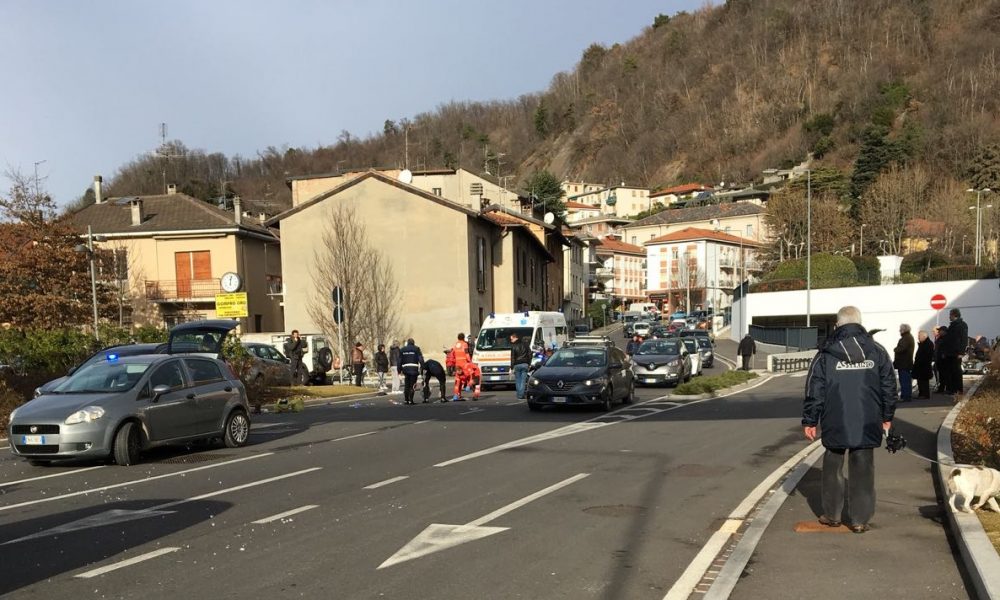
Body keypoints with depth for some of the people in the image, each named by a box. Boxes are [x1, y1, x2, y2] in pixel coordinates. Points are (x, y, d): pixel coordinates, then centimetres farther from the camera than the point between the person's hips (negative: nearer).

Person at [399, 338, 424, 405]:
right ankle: (410, 400, -4)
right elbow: (421, 359, -6)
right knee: (412, 385, 0)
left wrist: (399, 369, 15)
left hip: (405, 368, 3)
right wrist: (422, 368, -4)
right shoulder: (416, 349, 0)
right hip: (414, 369, -3)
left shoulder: (402, 349, 12)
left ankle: (406, 399, 16)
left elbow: (400, 360, 12)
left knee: (406, 385, 14)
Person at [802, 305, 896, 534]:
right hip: (867, 425, 1)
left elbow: (814, 391, -2)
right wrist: (887, 417, 21)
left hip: (835, 424, -1)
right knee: (863, 471, 6)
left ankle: (832, 515, 20)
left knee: (833, 468, 12)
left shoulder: (826, 354, -3)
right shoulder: (877, 352, 4)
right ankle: (860, 519, 8)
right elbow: (889, 387, 10)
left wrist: (809, 421, 5)